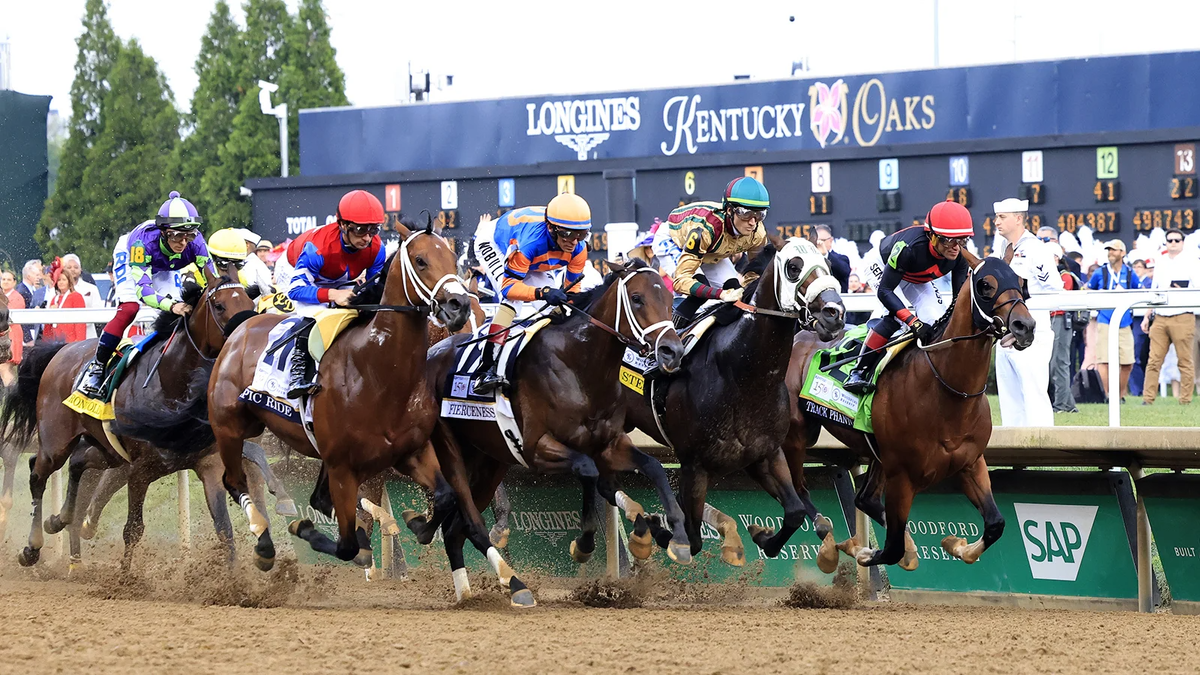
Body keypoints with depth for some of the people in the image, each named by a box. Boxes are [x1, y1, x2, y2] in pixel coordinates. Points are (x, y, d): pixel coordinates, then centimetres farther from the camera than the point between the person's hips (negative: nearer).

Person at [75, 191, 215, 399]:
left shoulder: (195, 243, -36)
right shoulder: (144, 240, -46)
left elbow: (211, 278, -30)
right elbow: (142, 288, -49)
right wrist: (171, 306, -65)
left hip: (164, 269, 4)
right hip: (129, 257, -4)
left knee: (177, 312, -10)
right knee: (129, 309, -23)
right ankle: (97, 367, -14)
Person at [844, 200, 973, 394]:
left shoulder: (959, 256, -28)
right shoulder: (909, 247, -45)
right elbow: (884, 291, -41)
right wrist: (912, 321, -51)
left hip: (917, 280, 6)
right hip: (883, 267, -6)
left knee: (936, 321, -11)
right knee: (895, 317, -27)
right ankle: (859, 372, -18)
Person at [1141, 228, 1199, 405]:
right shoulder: (1160, 263, 17)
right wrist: (1147, 317, 16)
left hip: (1182, 318, -4)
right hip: (1159, 318, 4)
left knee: (1185, 361, -2)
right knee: (1154, 360, -1)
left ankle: (1185, 400, 1)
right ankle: (1148, 399, -1)